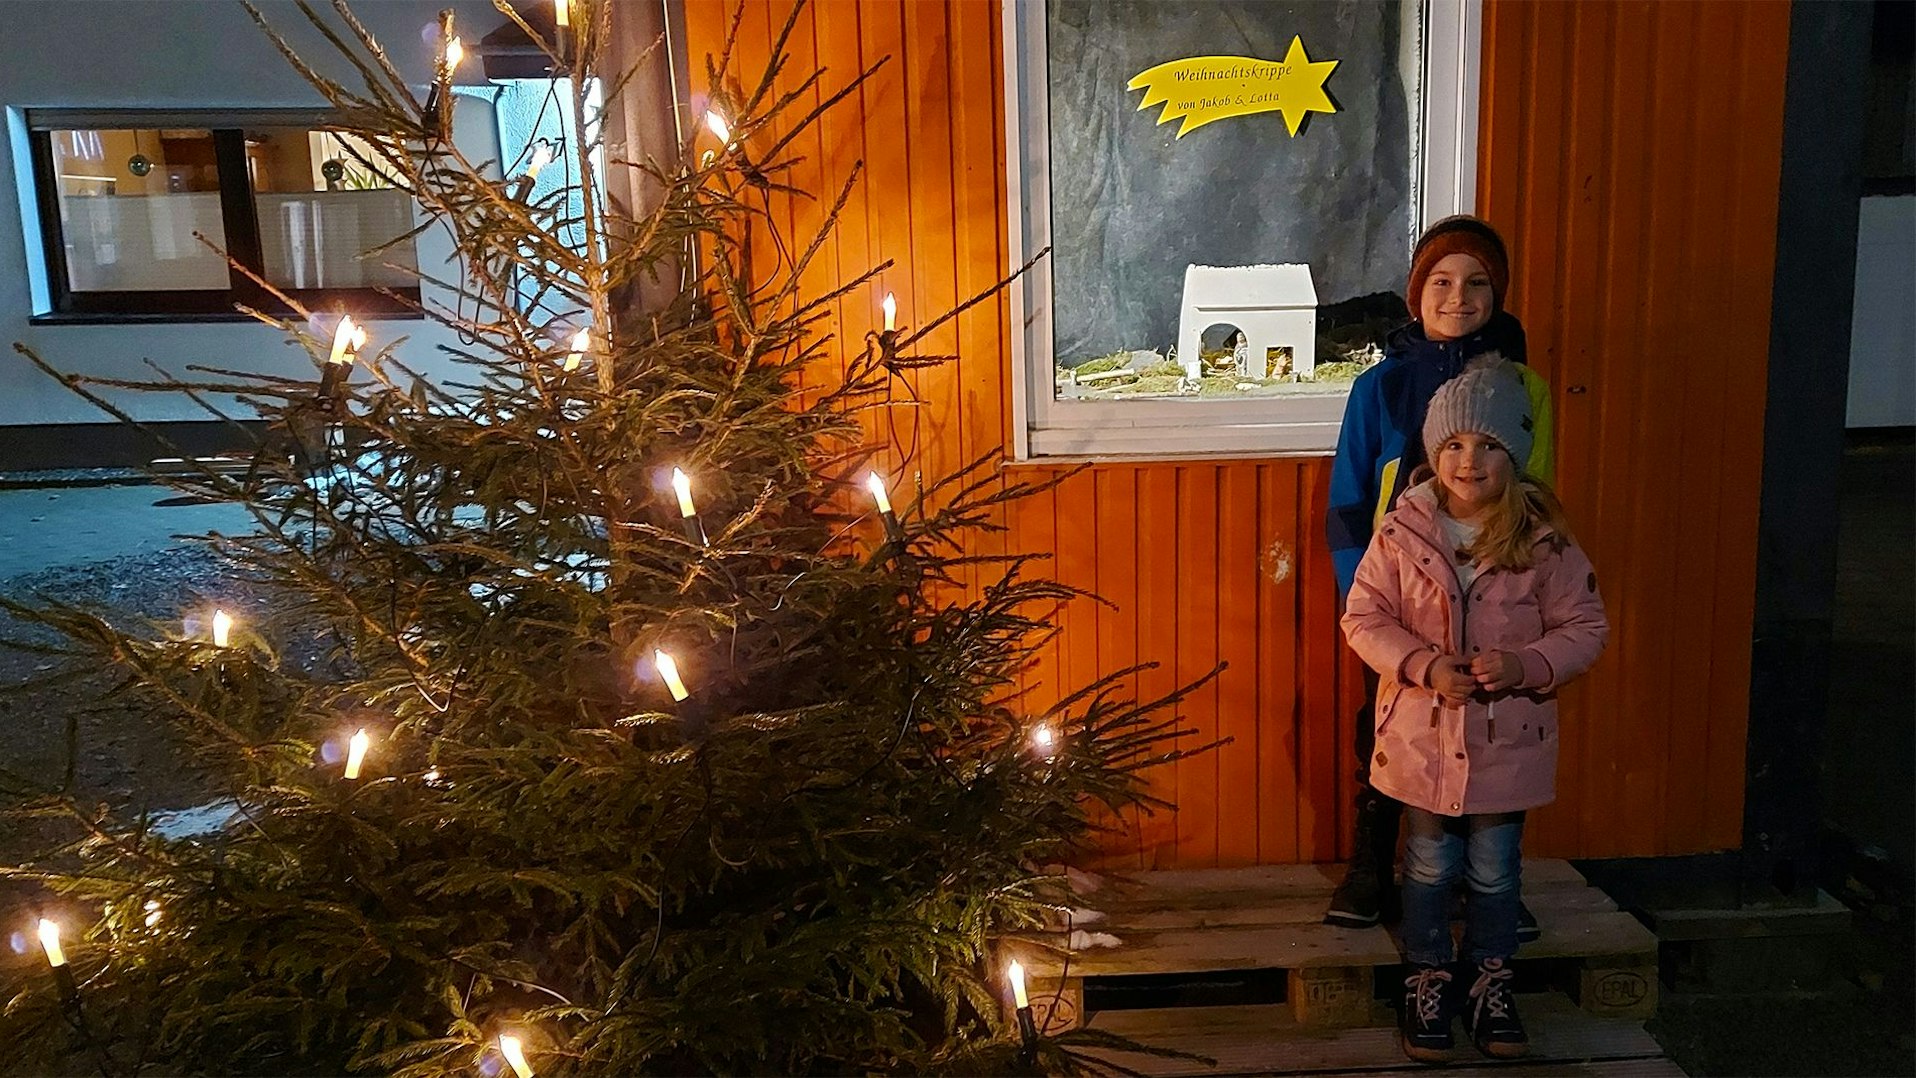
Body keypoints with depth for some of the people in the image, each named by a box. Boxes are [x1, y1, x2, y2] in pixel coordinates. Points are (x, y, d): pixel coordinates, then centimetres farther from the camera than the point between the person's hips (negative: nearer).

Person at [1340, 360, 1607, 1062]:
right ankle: (1427, 983, 33)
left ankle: (1491, 984, 37)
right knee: (1430, 867, 13)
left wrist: (1525, 666, -21)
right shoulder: (1403, 531, -10)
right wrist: (1424, 666, -20)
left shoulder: (1544, 539, -9)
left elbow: (1585, 627, -3)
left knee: (1495, 871, 15)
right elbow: (1363, 618, -5)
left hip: (1508, 739, 1)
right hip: (1423, 734, 0)